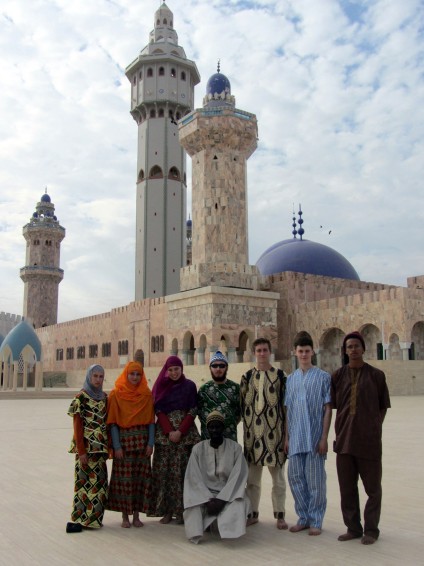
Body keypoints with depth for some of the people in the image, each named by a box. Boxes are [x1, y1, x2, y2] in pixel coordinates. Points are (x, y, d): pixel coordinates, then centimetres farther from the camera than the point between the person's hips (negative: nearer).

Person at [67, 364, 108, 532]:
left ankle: (93, 517, 19)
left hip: (101, 446, 6)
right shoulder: (81, 397, -7)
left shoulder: (104, 397, 11)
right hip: (86, 446, -6)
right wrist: (81, 451, -14)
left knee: (99, 482, 8)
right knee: (85, 481, -2)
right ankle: (81, 519, 7)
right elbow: (77, 426, -9)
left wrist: (108, 446, 8)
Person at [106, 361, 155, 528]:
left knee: (141, 477, 4)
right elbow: (113, 422, -4)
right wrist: (116, 446, -10)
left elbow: (151, 421, 4)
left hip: (142, 441, 2)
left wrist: (150, 443, -4)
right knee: (124, 478, 0)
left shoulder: (147, 394, 4)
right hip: (123, 440, -2)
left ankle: (136, 515, 16)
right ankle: (125, 516, 14)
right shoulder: (116, 394, -2)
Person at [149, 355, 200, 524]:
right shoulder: (161, 386, 8)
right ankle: (166, 510, 7)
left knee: (182, 471, -4)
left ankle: (181, 510, 4)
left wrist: (180, 431, -11)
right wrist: (169, 431, -10)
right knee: (163, 471, -1)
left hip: (185, 433, -1)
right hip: (164, 433, 1)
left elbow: (193, 411, 0)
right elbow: (159, 410, 2)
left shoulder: (189, 386, 4)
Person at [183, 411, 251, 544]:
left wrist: (221, 500, -22)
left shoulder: (235, 448, -4)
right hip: (204, 494, 1)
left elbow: (238, 478, -11)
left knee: (238, 504, -33)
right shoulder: (198, 449, -1)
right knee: (193, 507, -29)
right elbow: (194, 479, -7)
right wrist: (208, 500, -20)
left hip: (228, 494, -1)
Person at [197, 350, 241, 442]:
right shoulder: (204, 389, 5)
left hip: (230, 437, 0)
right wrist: (208, 426, 3)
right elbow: (199, 411, 10)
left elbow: (240, 411, 7)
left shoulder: (235, 387, 2)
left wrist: (231, 426, 2)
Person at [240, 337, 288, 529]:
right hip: (253, 431, 2)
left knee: (278, 476, 6)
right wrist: (247, 424, 2)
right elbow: (242, 403, 8)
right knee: (252, 476, 9)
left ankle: (280, 515, 17)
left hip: (274, 430, -2)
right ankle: (253, 513, 21)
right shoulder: (247, 376, 7)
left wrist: (286, 431, -1)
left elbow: (286, 403, 3)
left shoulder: (280, 375, 3)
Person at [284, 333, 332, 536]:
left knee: (315, 480, 3)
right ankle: (303, 518, 25)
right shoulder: (290, 379, 10)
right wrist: (287, 437, 8)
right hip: (296, 438, 4)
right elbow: (288, 411, 12)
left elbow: (327, 409, -3)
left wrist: (324, 438, -9)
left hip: (314, 437, -4)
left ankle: (316, 521, 17)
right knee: (295, 478, 9)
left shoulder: (323, 377, -2)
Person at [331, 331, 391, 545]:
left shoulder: (376, 375, -1)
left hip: (369, 440, -2)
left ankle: (371, 530, 22)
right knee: (347, 487, 10)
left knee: (372, 487, 7)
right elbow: (333, 405, 8)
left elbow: (383, 406, 6)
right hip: (344, 439, 3)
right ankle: (353, 528, 25)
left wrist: (374, 426, -2)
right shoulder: (338, 375, 5)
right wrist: (343, 427, 1)